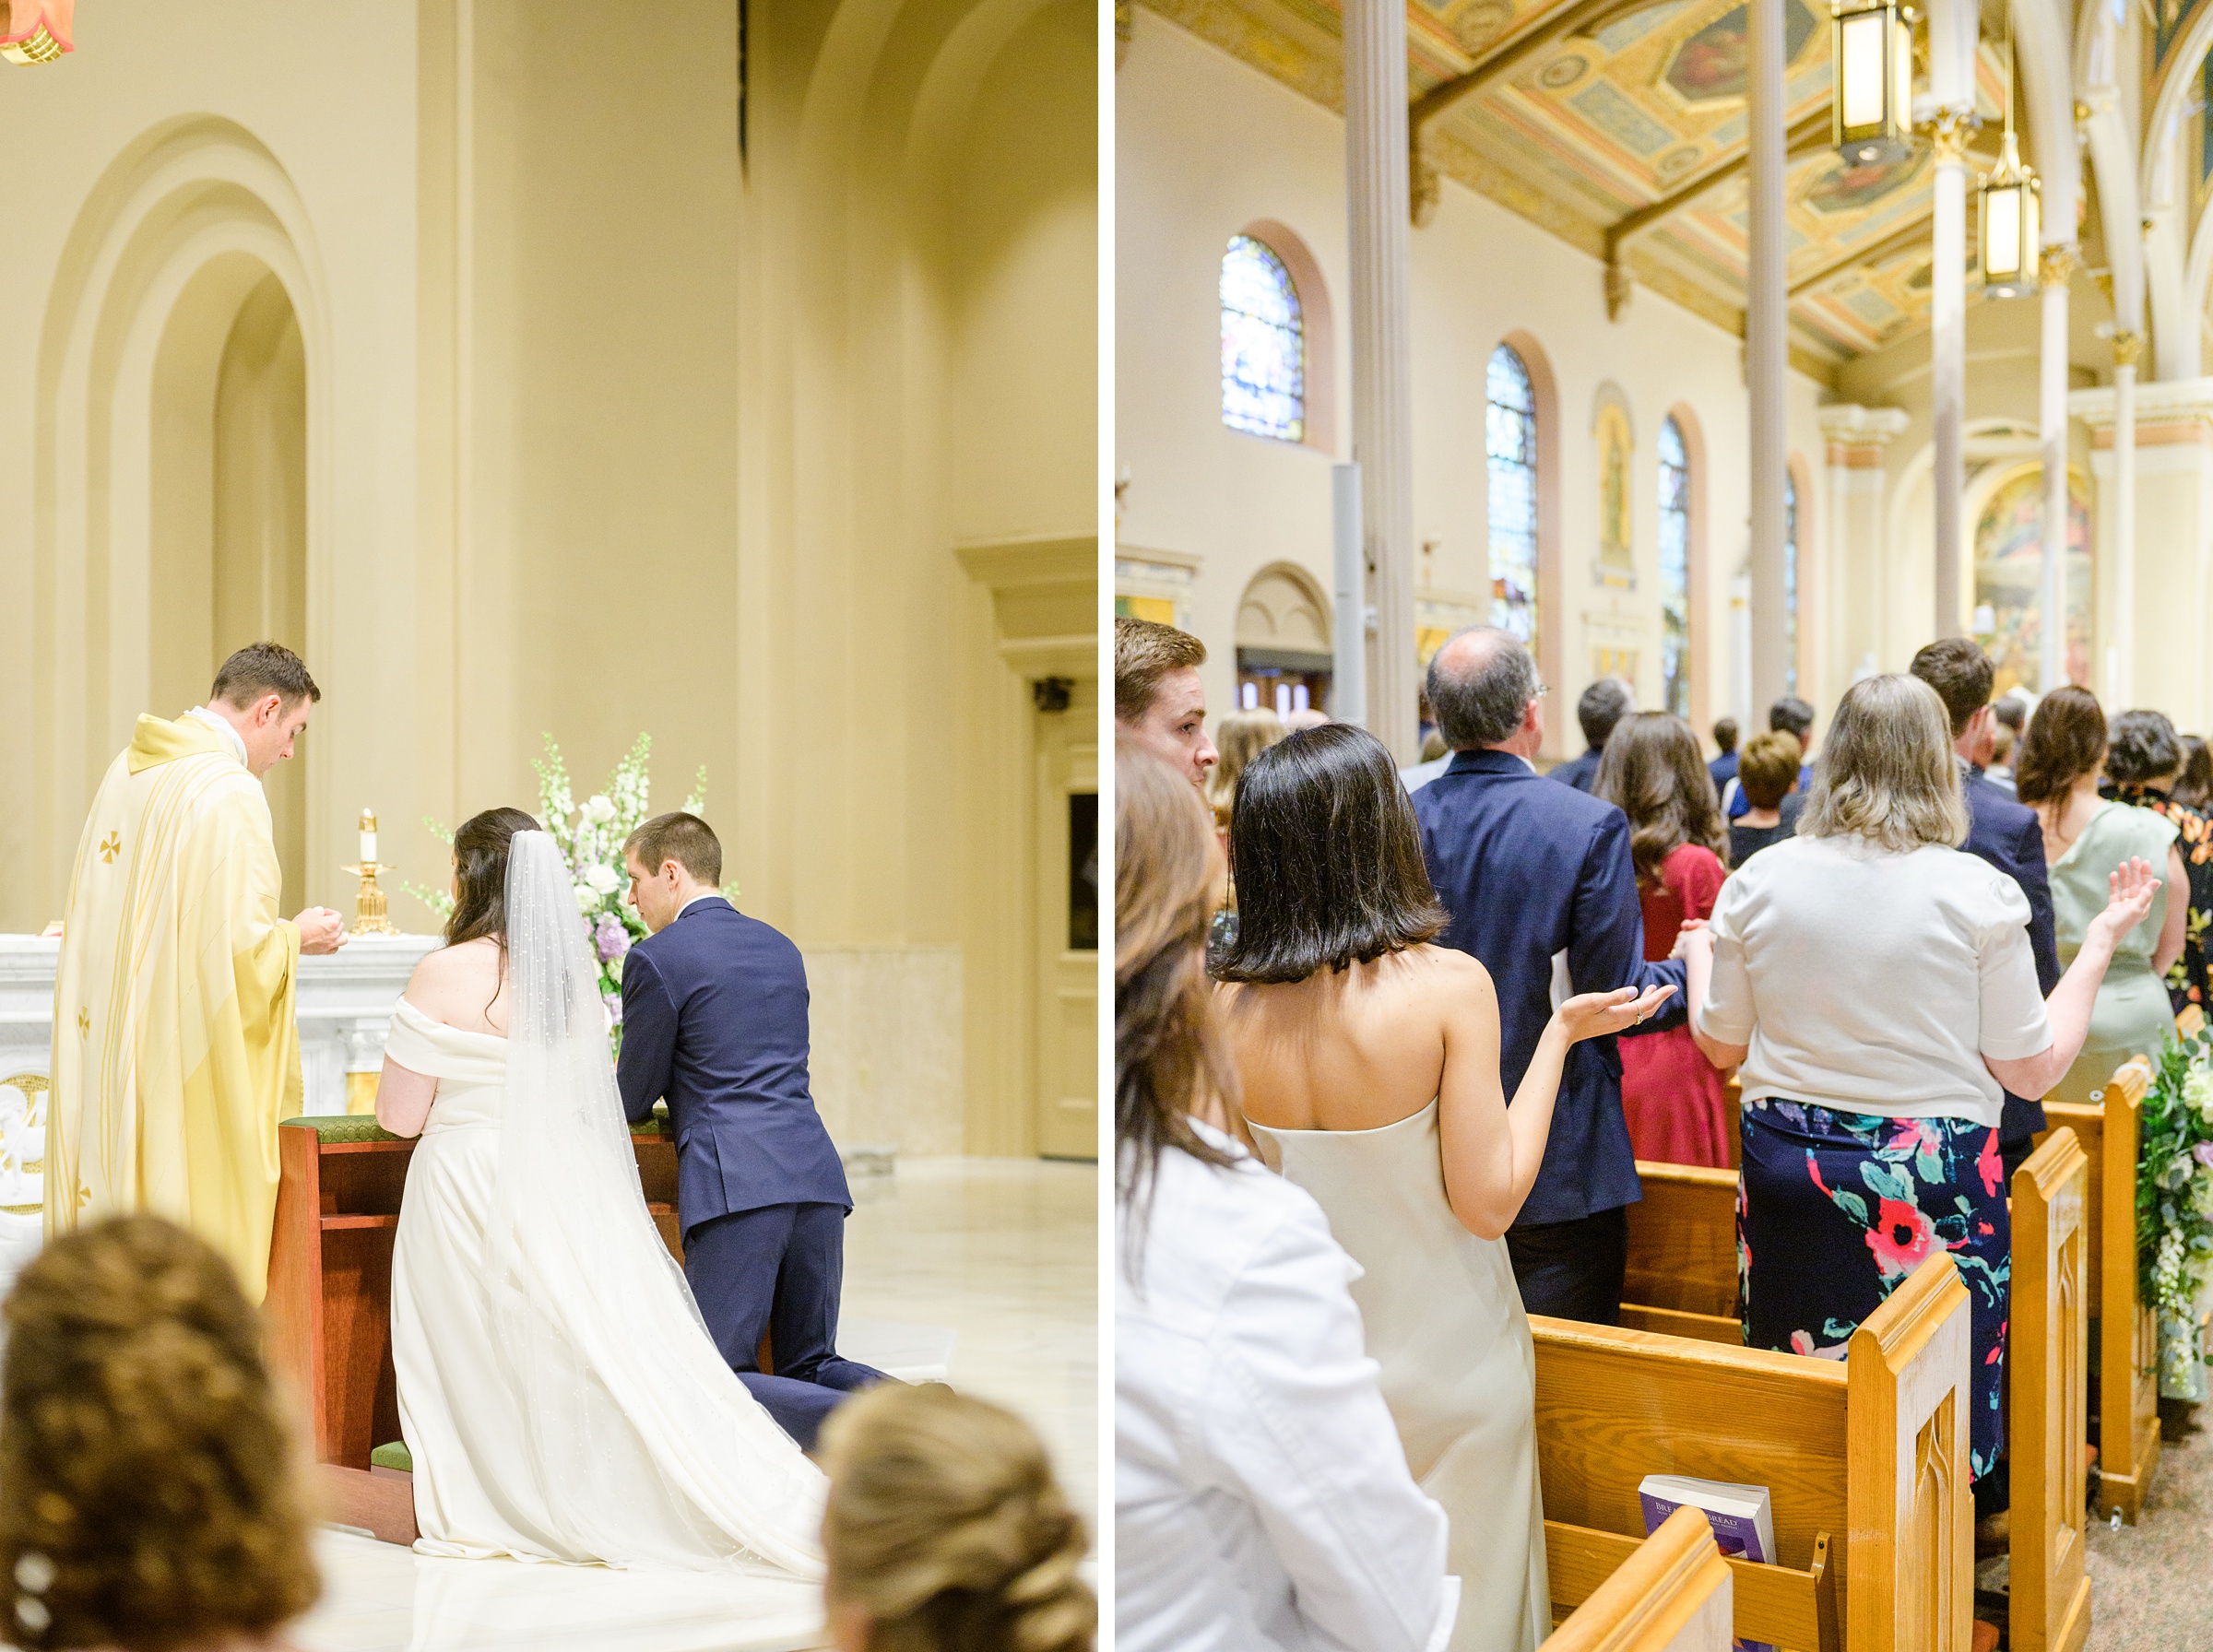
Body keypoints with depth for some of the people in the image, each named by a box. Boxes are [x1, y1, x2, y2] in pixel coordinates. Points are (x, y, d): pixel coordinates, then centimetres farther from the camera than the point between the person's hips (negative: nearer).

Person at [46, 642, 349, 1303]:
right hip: (188, 1060, -9)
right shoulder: (231, 791, -18)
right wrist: (298, 936, -3)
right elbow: (239, 946, -22)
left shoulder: (129, 769, 9)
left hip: (104, 1044, 9)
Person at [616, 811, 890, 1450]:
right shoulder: (781, 947, 21)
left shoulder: (656, 959, -1)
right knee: (809, 1368, 17)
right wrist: (656, 1082, 39)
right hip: (816, 1174, 7)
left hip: (737, 1183, -7)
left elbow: (633, 1102, 6)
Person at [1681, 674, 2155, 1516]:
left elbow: (1722, 1047, 6)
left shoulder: (1759, 880, -4)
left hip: (1788, 1171, 3)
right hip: (1935, 1184, -2)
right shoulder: (1977, 891, -10)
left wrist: (1699, 956, 25)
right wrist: (2099, 943, 6)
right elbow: (2032, 1070, -4)